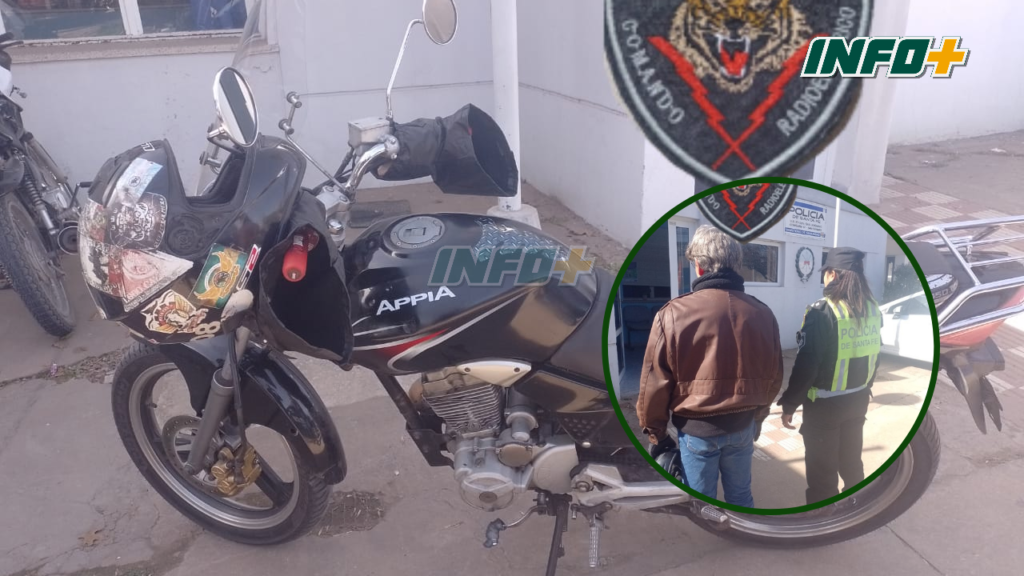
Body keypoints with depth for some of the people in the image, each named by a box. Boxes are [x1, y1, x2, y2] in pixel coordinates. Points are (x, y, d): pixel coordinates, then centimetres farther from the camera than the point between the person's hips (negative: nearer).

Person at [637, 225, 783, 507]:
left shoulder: (674, 313, -17)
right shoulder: (762, 313, -3)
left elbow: (655, 383, -13)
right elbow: (774, 376, 8)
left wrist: (656, 432, 1)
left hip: (697, 428, -4)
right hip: (743, 426, 4)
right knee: (740, 496, 22)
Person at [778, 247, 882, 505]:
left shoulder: (822, 312, -21)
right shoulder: (873, 310, 1)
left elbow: (806, 365, -21)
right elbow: (873, 357, 11)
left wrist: (789, 404, -11)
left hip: (824, 404, -7)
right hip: (858, 400, 7)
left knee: (822, 470, 5)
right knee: (851, 460, 22)